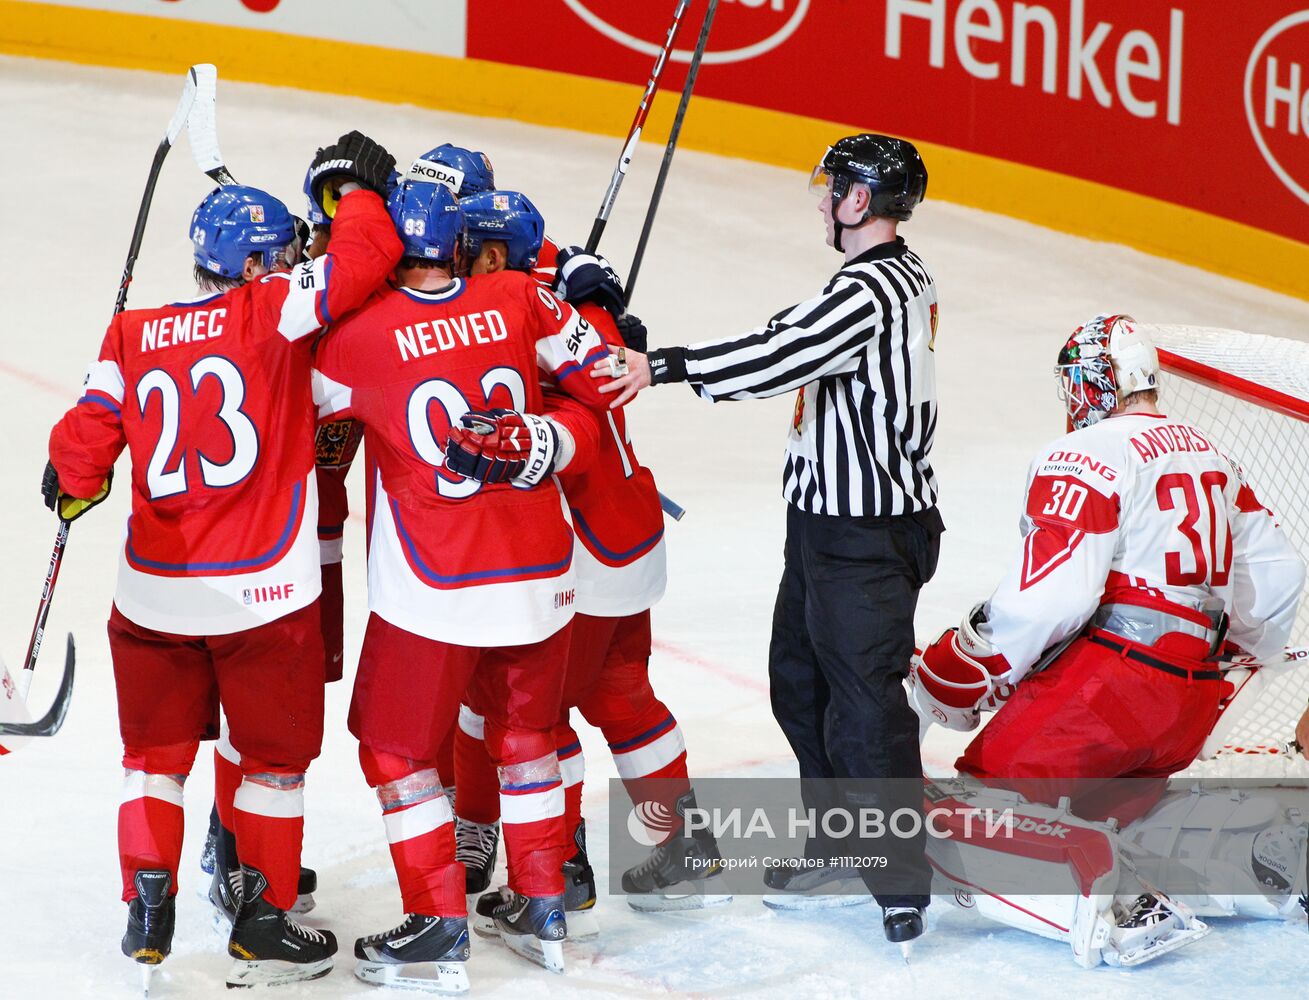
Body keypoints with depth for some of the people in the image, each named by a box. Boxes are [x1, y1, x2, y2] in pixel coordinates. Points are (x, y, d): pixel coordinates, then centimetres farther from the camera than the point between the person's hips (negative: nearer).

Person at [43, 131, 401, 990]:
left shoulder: (132, 334, 3)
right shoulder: (274, 312, -8)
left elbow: (89, 431, 1)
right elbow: (365, 259, -15)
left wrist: (73, 484, 22)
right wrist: (355, 188, 4)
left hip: (154, 594, 4)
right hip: (263, 595, -4)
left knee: (157, 752, 18)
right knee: (276, 754, 12)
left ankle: (147, 914, 15)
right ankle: (264, 925, 17)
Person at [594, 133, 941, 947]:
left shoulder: (872, 291, -21)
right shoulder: (899, 276, 11)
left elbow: (781, 355, -29)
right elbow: (796, 347, 17)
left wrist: (665, 366, -25)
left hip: (865, 534, -11)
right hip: (833, 515, 11)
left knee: (862, 697, -9)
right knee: (801, 679, 20)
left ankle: (903, 879, -4)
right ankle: (839, 840, 32)